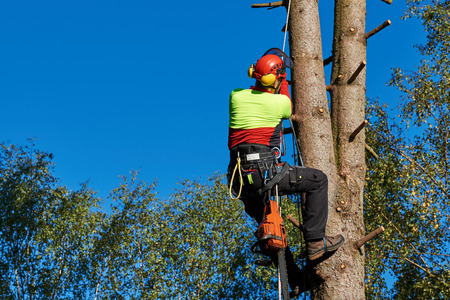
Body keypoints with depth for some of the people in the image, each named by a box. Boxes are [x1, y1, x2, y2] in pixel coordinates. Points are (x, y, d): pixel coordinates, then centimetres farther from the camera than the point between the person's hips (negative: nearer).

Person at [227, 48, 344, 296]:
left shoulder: (236, 97, 8)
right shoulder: (280, 102, -3)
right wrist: (283, 86, 35)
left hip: (240, 181, 6)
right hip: (266, 171, -6)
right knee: (318, 180, 10)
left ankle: (294, 279, 24)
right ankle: (315, 241, 4)